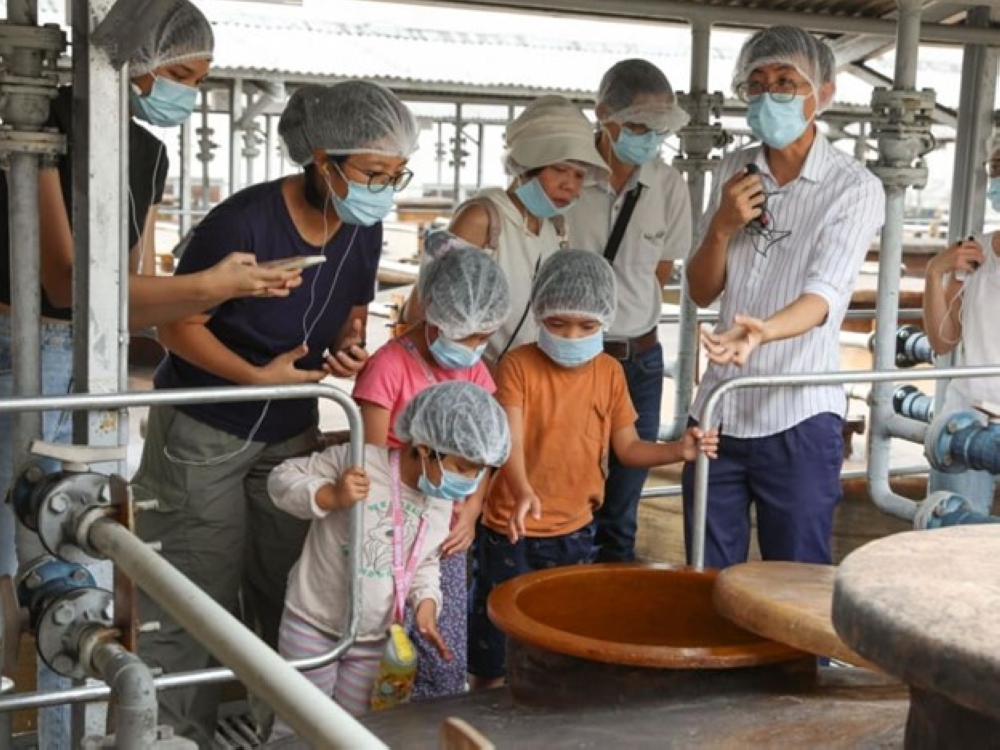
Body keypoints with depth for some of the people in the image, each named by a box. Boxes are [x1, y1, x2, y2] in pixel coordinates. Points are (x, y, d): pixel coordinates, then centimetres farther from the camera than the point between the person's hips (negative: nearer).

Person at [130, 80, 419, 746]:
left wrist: (349, 346, -12)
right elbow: (178, 325, -16)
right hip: (203, 433, -5)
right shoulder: (244, 222, -26)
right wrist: (259, 376, -24)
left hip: (291, 433, 6)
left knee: (289, 591, 11)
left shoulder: (364, 230, -6)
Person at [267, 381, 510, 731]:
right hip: (312, 625, -5)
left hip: (375, 639, 5)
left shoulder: (443, 502, -3)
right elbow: (282, 479, -16)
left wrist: (426, 602, -7)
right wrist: (331, 496, -33)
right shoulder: (359, 462, -23)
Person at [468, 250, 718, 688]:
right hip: (512, 532, -4)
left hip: (575, 532, 4)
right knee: (494, 656, 7)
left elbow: (627, 447, 6)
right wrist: (523, 492, -41)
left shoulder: (610, 372, 2)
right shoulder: (519, 365, -12)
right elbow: (510, 440, -23)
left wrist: (678, 450, -12)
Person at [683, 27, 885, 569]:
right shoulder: (734, 173, 7)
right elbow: (701, 292, 8)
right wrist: (722, 227, -11)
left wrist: (761, 332, -43)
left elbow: (823, 294, -22)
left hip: (799, 420, -4)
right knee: (708, 581, 13)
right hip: (719, 412, 5)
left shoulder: (855, 188, -9)